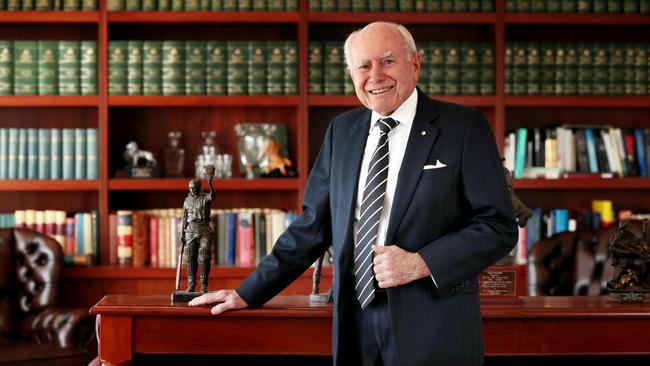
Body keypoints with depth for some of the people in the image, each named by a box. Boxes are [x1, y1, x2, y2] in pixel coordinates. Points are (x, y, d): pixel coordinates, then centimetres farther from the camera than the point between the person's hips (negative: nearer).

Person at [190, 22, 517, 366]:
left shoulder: (464, 127, -4)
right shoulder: (342, 130, 10)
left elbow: (498, 227, -6)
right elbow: (312, 225, 12)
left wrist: (420, 263, -17)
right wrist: (248, 293, 7)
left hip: (433, 328, -4)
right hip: (356, 320, 4)